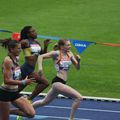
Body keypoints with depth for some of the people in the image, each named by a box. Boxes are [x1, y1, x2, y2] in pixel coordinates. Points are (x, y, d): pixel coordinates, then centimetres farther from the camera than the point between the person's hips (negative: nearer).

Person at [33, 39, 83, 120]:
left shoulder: (70, 54, 10)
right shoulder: (57, 53, -9)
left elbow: (78, 67, 12)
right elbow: (41, 56, -11)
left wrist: (78, 61, -8)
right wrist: (40, 67, -26)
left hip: (62, 83, 8)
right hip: (57, 82, -8)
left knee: (45, 102, 22)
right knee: (79, 97, -16)